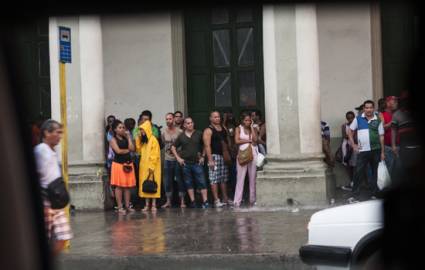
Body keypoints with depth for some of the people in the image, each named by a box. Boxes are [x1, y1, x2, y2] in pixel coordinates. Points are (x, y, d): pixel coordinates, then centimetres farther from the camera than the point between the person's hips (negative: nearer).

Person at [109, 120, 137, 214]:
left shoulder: (126, 139, 13)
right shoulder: (113, 140, -1)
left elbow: (132, 148, 0)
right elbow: (118, 151, -14)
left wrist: (128, 137, 1)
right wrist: (127, 150, 0)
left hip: (128, 164, 5)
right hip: (118, 164, -5)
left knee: (128, 186, 4)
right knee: (119, 186, -5)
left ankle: (127, 206, 10)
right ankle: (120, 207, -2)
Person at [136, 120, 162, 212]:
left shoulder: (153, 140, -9)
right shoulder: (142, 140, 13)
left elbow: (155, 154, -14)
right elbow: (138, 150, 8)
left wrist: (152, 166, -19)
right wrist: (138, 139, 2)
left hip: (152, 166, -7)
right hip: (143, 166, 7)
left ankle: (154, 204, 0)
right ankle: (147, 204, 8)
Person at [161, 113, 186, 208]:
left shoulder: (179, 131, -6)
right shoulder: (164, 132, 5)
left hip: (177, 158, -4)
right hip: (167, 159, 4)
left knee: (180, 180, 0)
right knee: (167, 181, 6)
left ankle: (182, 201, 7)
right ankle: (168, 201, 14)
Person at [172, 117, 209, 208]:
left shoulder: (199, 134, 2)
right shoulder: (181, 136, 4)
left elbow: (204, 145, 11)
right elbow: (173, 147, 11)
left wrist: (202, 156, 3)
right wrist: (178, 158, 2)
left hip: (197, 162, -1)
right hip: (185, 163, 2)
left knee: (202, 182, -7)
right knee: (188, 183, 5)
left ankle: (205, 202, -7)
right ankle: (192, 202, 11)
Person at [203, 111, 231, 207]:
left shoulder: (223, 128, 15)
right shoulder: (208, 130, -7)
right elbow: (207, 146, -14)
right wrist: (210, 160, -20)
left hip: (224, 156, 7)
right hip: (214, 156, -7)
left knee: (224, 179, 12)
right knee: (214, 179, -7)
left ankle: (225, 199, 20)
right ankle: (216, 200, -7)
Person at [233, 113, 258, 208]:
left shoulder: (253, 129, 14)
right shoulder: (238, 129, 7)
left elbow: (255, 139, -3)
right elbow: (237, 141, -6)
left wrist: (251, 127, 0)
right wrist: (249, 140, -2)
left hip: (253, 153, 3)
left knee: (253, 178, 2)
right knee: (240, 178, -6)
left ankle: (252, 200, 8)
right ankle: (237, 201, -7)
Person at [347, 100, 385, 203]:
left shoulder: (378, 121, 4)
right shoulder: (358, 119, 4)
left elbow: (381, 137, 4)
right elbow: (350, 131, 12)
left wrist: (382, 152, 1)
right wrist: (353, 145, 3)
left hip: (376, 150, 1)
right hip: (363, 151, -1)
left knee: (375, 172, 7)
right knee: (358, 172, -5)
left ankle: (374, 194, 17)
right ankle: (355, 195, 0)